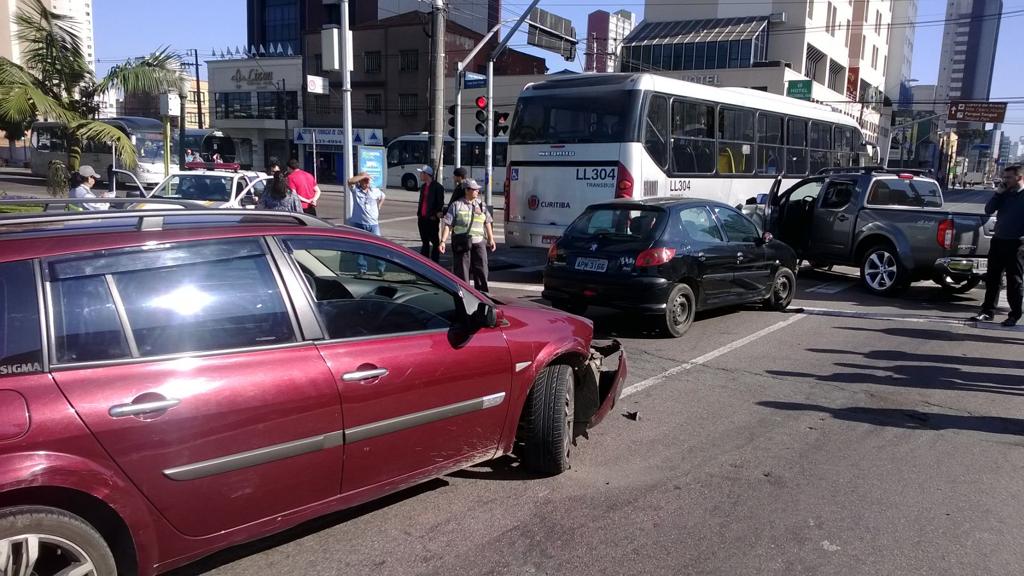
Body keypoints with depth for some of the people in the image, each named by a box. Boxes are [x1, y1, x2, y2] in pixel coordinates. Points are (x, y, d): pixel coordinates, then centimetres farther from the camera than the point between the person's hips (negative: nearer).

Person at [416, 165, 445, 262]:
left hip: (432, 219, -8)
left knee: (435, 242, 0)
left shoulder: (437, 187, -9)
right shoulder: (423, 186, 15)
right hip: (422, 218, 8)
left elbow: (440, 203, -12)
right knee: (424, 242, 13)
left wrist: (436, 215, -15)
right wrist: (418, 214, 11)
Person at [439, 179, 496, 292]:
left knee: (481, 269, 3)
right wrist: (443, 241, -10)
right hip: (462, 243, -3)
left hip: (478, 242, 3)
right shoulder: (456, 205, 1)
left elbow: (488, 223, 18)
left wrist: (491, 239, 14)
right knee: (462, 270, 2)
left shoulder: (481, 205, 12)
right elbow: (448, 225, -2)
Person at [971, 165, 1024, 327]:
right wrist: (998, 193, -4)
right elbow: (989, 210, 5)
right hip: (998, 240, 6)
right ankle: (988, 311, 16)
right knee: (992, 278, 8)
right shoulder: (1004, 194, 11)